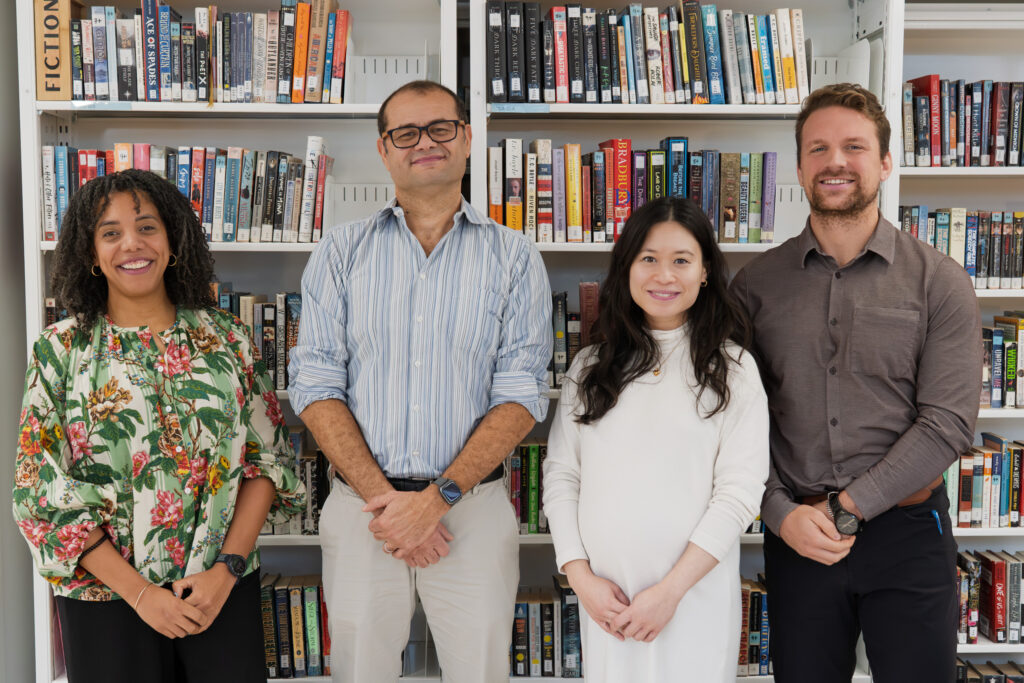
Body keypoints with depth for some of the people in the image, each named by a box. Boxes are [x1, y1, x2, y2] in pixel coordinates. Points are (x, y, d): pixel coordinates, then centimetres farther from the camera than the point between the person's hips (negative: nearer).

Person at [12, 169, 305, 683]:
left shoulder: (226, 337, 2)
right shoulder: (60, 349, -1)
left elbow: (267, 456, 1)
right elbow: (43, 488, -4)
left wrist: (227, 567, -10)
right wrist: (139, 592, -10)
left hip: (224, 588, 1)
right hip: (106, 594, -1)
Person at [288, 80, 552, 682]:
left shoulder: (514, 258, 2)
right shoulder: (341, 253, 5)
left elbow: (521, 395, -4)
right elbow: (316, 384, -1)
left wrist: (438, 496, -14)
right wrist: (381, 496, -11)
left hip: (472, 505, 0)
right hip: (361, 501, 1)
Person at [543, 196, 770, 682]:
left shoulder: (732, 369, -2)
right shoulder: (591, 367, 7)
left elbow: (739, 491, -7)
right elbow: (560, 475, 5)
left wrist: (671, 589, -12)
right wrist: (581, 577, -5)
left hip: (694, 593, -2)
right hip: (604, 596, 3)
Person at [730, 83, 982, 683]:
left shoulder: (939, 281, -2)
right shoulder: (757, 285, 2)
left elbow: (949, 422, -9)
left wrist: (843, 508, -14)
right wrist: (782, 513, -11)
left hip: (908, 533, -1)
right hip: (796, 536, 1)